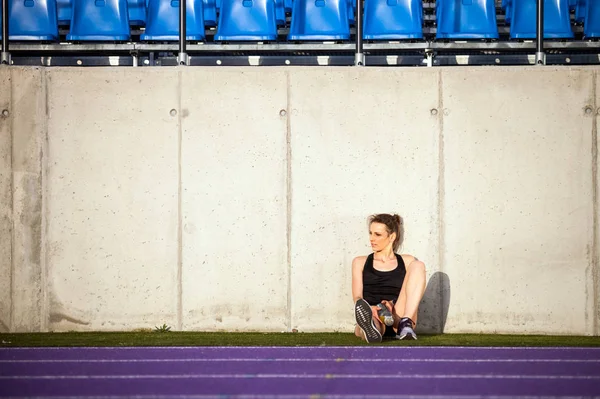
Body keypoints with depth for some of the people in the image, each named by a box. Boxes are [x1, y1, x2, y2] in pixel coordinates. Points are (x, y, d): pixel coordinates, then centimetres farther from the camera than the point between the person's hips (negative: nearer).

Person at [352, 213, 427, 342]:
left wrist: (391, 305, -14)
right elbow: (357, 298, 6)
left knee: (418, 265, -16)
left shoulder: (407, 262, 21)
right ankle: (369, 328, -79)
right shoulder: (360, 263, 21)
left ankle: (406, 324, -34)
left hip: (397, 318, 1)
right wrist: (369, 308, -19)